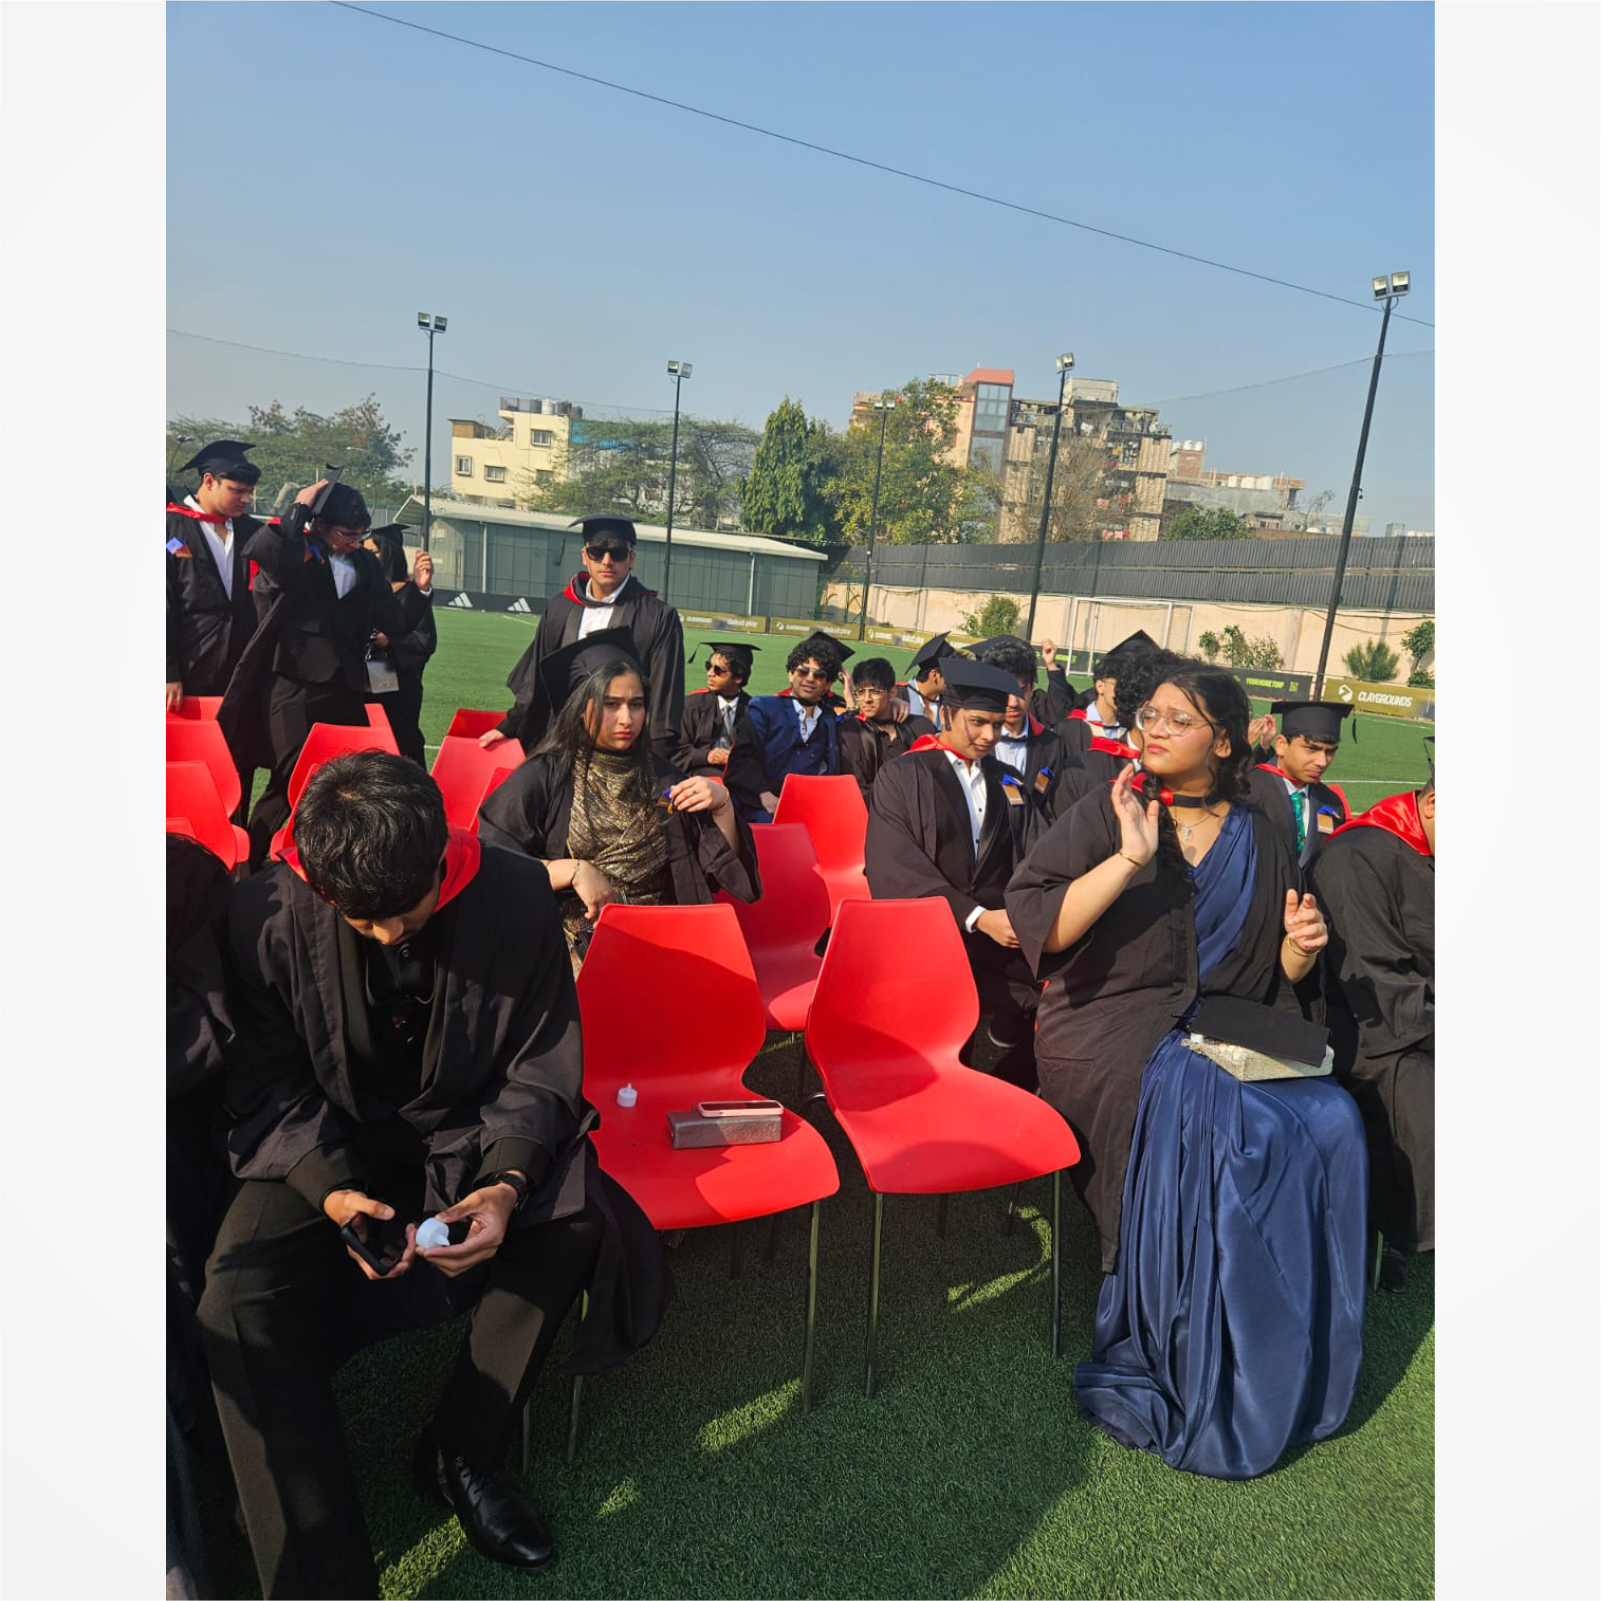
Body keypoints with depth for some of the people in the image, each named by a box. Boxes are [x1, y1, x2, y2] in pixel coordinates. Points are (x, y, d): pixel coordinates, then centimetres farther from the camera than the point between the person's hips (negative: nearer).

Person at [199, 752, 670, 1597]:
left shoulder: (515, 895, -18)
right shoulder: (265, 917, -18)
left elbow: (543, 1068, -10)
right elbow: (268, 1091, -8)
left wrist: (507, 1182, -27)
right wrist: (333, 1190, -26)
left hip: (471, 1130, 1)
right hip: (327, 1146, 0)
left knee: (576, 1215, -24)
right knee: (237, 1299, -24)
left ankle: (461, 1453, -1)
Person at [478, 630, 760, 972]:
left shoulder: (661, 778, 10)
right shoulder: (544, 776, 0)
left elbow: (721, 868, 9)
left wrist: (722, 805, -8)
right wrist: (573, 871, -17)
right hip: (575, 941, -3)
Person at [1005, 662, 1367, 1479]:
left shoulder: (1257, 839, 11)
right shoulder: (1106, 814, 0)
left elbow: (1277, 977, 19)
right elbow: (1036, 925, -13)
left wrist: (1301, 945, -3)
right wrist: (1129, 859, -21)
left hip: (1225, 1028, 4)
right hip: (1113, 1026, -4)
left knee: (1328, 1124, -22)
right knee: (1223, 1126, -29)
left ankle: (1289, 1369, -4)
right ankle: (1194, 1372, -10)